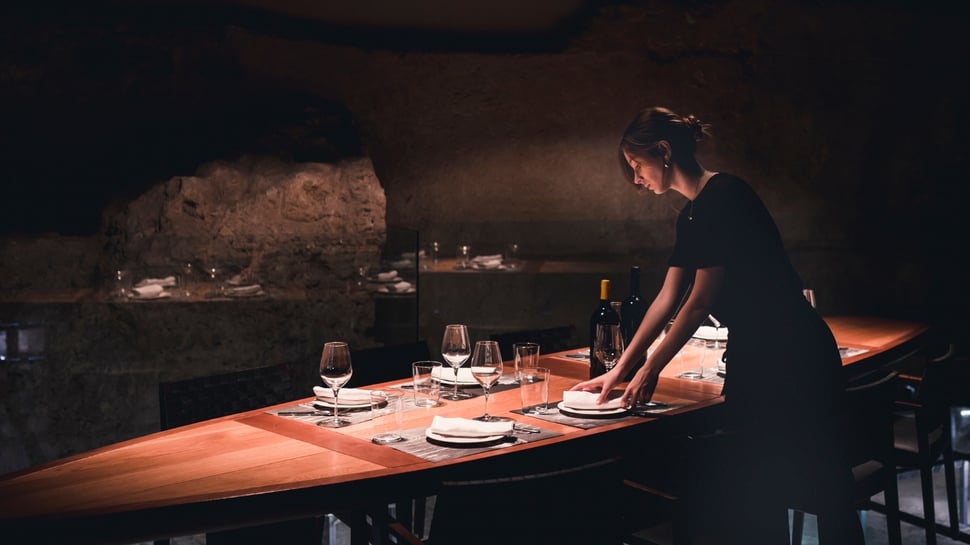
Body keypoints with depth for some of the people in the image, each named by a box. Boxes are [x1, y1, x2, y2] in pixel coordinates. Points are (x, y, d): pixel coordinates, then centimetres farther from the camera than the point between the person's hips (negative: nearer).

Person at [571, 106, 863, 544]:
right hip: (753, 358, 10)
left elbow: (701, 301, -14)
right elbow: (668, 300, 18)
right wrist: (619, 369, 17)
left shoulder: (724, 196, -13)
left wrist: (651, 368, -6)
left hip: (792, 358, -10)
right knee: (748, 493, 13)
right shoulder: (691, 216, 15)